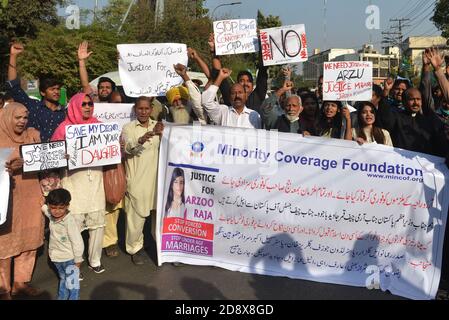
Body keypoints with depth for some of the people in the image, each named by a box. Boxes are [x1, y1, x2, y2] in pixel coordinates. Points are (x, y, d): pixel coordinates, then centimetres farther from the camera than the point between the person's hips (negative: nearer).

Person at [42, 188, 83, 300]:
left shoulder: (70, 221, -29)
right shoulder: (51, 216, -5)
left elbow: (77, 241, -24)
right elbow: (43, 207, 22)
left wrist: (78, 259, -19)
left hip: (69, 258, -8)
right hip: (57, 257, 8)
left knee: (71, 281, 6)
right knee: (62, 278, 27)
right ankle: (62, 297, 43)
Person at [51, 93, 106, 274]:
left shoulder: (98, 125, 10)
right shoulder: (65, 128, -1)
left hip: (96, 179, 4)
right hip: (74, 181, -3)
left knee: (98, 222, 7)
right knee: (74, 224, -4)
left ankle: (95, 260, 22)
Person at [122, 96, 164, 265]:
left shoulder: (158, 126, 10)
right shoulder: (128, 128, -1)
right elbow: (128, 149, -20)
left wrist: (161, 134, -8)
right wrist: (140, 140, -38)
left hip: (157, 177, 3)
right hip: (137, 180, -3)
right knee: (136, 215, 1)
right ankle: (135, 248, 19)